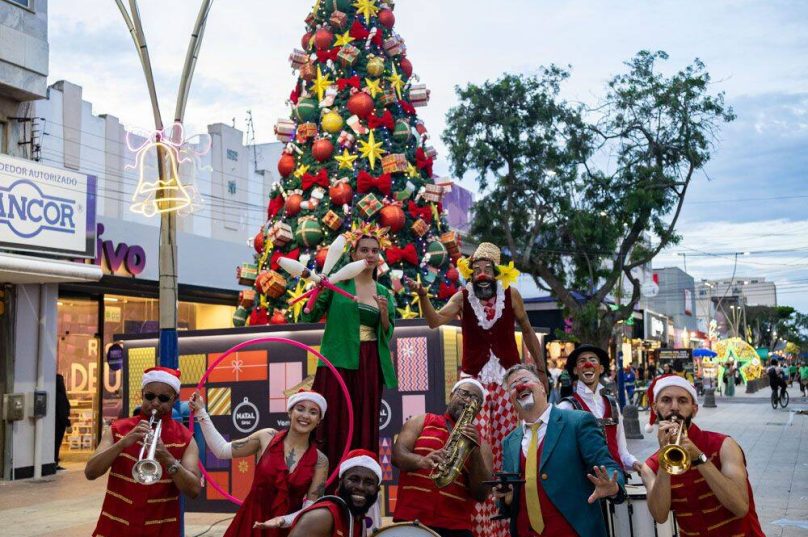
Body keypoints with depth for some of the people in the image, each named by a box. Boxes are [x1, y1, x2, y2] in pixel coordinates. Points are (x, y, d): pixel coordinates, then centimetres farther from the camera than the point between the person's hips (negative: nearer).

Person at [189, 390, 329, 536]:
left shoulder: (320, 461, -8)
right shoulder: (267, 438, -6)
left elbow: (311, 508, -7)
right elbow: (222, 450, 0)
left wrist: (283, 520, -23)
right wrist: (201, 413, -3)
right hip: (251, 523, 1)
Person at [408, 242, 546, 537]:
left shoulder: (511, 295, 0)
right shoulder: (462, 297, -3)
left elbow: (527, 331, 12)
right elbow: (435, 320, -18)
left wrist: (541, 370, 15)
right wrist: (423, 296, -36)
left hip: (508, 379, 1)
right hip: (474, 381, 0)